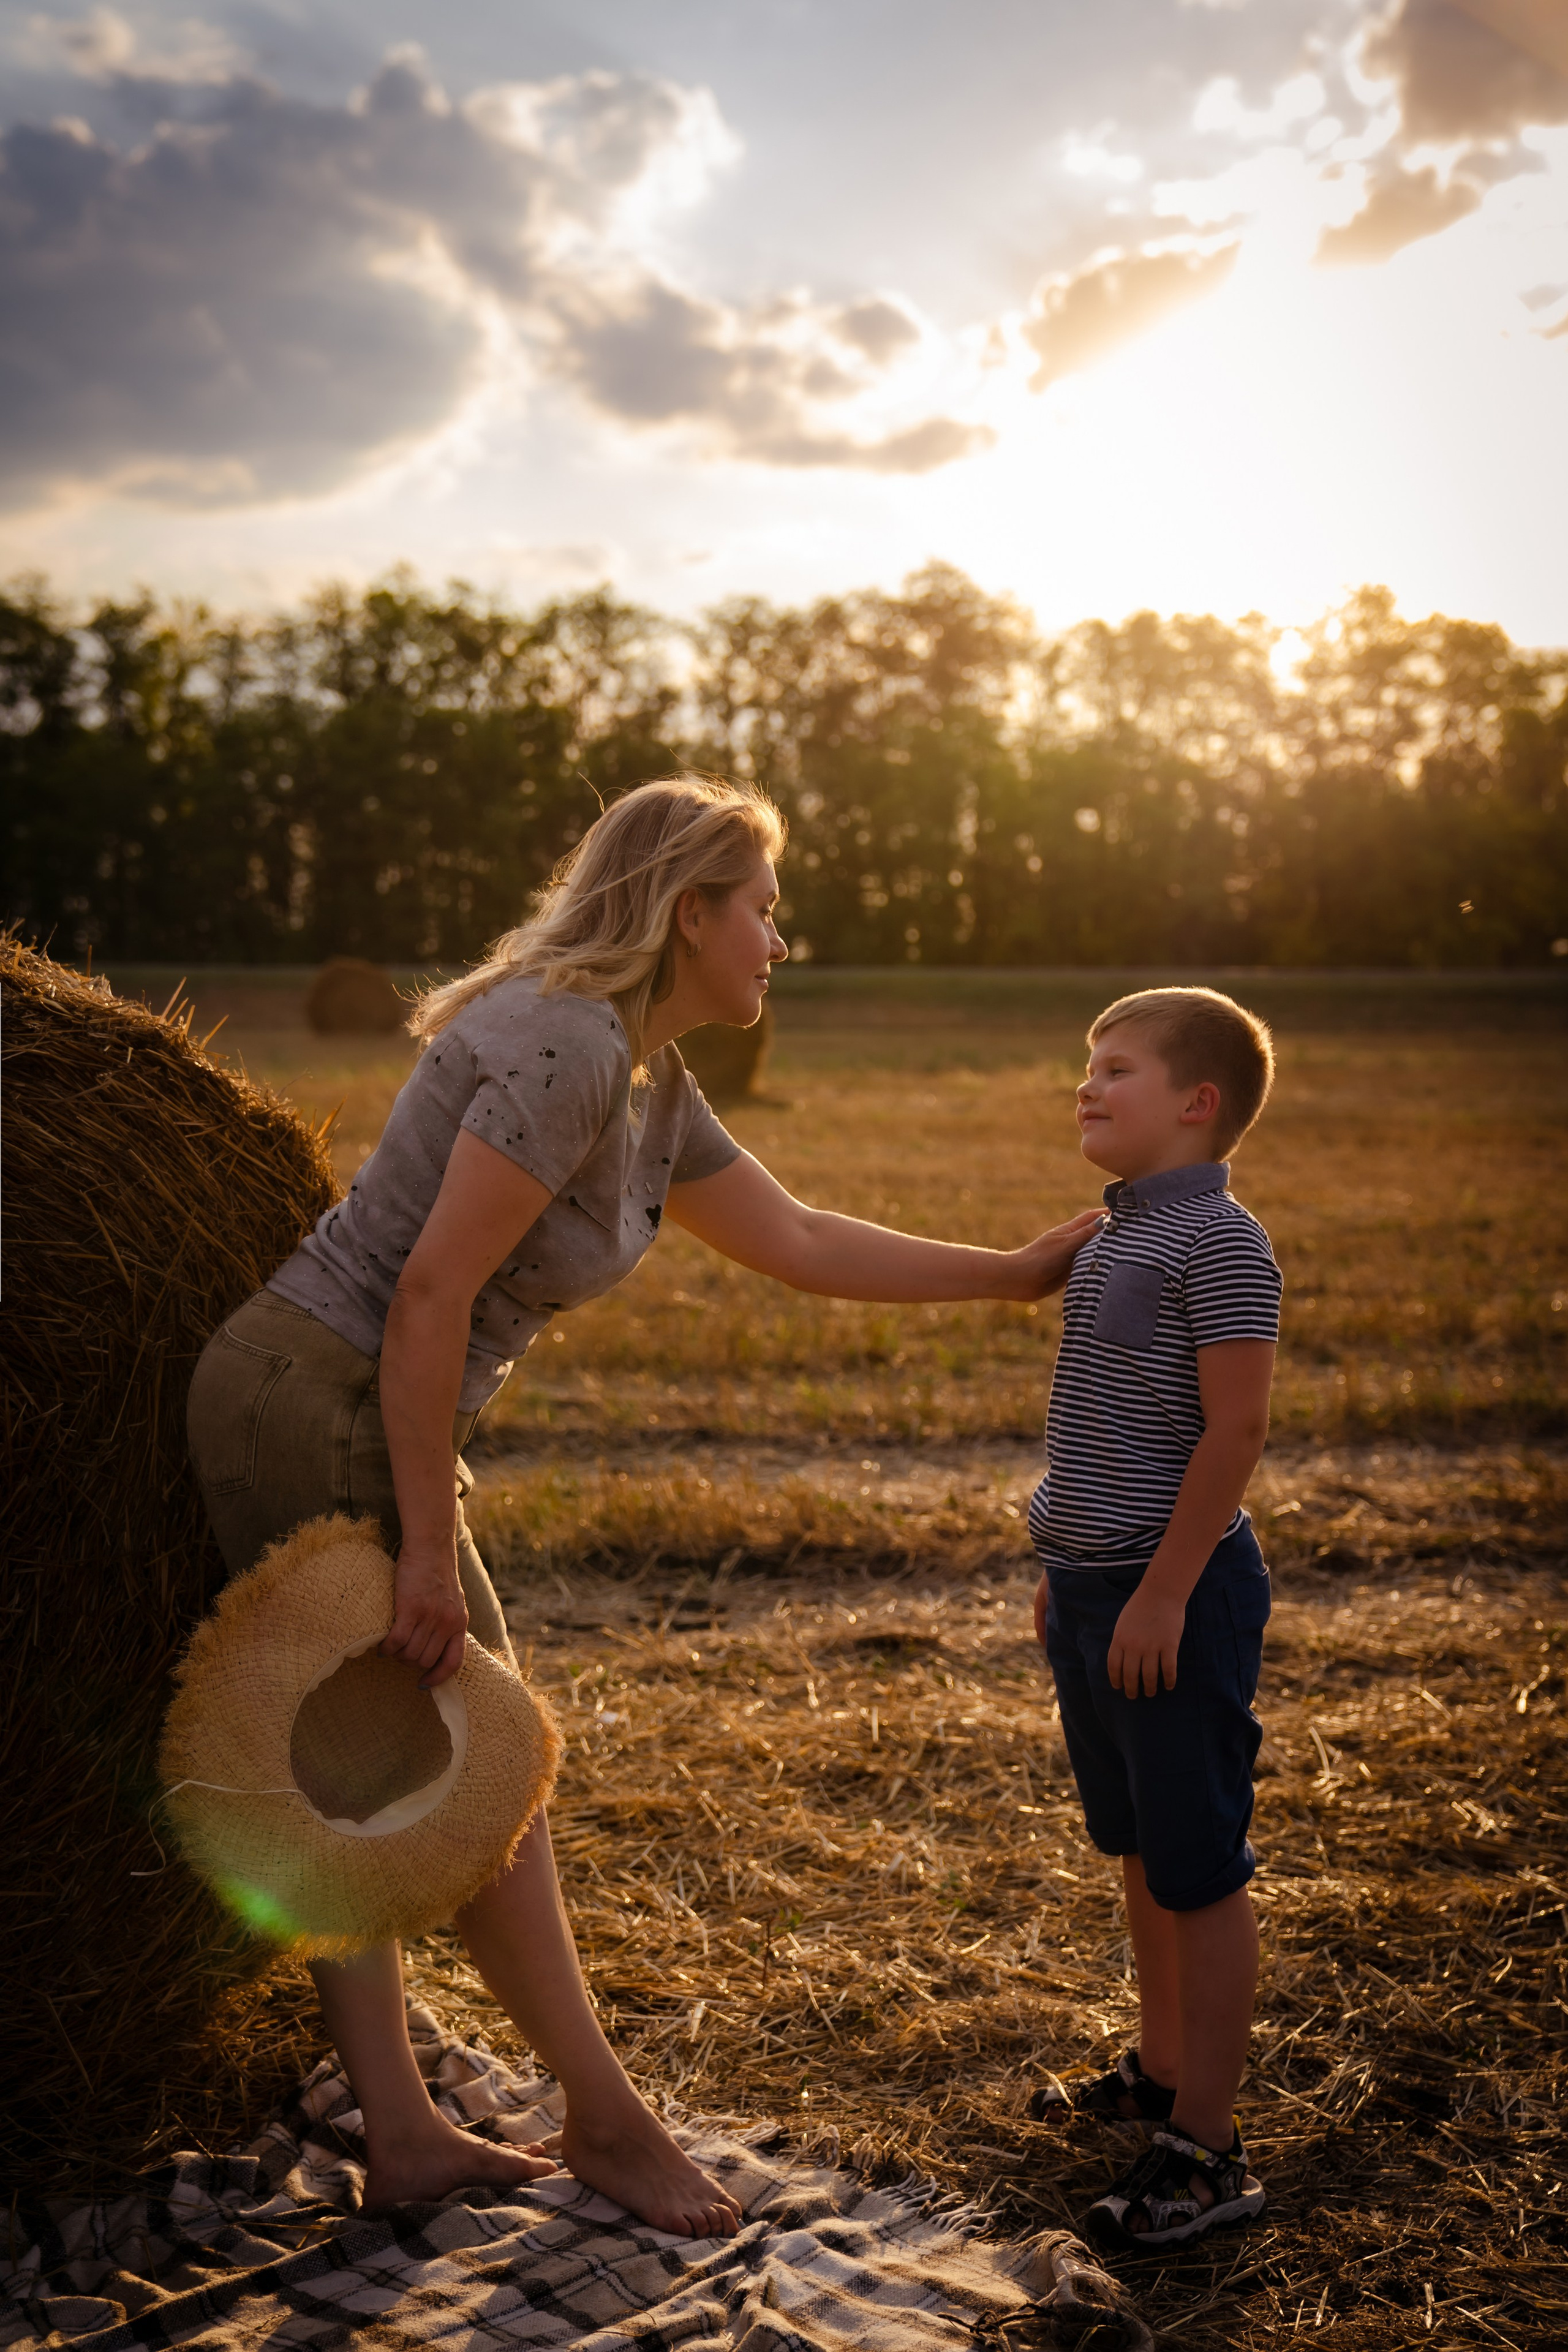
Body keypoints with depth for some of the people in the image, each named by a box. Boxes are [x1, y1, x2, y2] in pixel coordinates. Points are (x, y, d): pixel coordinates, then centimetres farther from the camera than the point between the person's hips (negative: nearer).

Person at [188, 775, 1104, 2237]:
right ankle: (606, 2116, 19)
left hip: (297, 1409, 10)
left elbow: (802, 1245, 19)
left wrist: (1022, 1271, 22)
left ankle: (398, 2134, 25)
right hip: (321, 1412, -10)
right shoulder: (568, 1048, -19)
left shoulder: (652, 1086, 12)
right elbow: (429, 1296, -23)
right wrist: (432, 1552, -19)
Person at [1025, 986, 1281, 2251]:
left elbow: (1235, 1428, -20)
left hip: (1173, 1592, -9)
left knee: (1200, 1870, 0)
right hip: (1096, 1586, 9)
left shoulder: (1219, 1243, -16)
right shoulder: (1118, 1233, 12)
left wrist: (1164, 1590, -20)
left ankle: (1207, 2149, 11)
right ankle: (1163, 2073, 36)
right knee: (1139, 1851, 20)